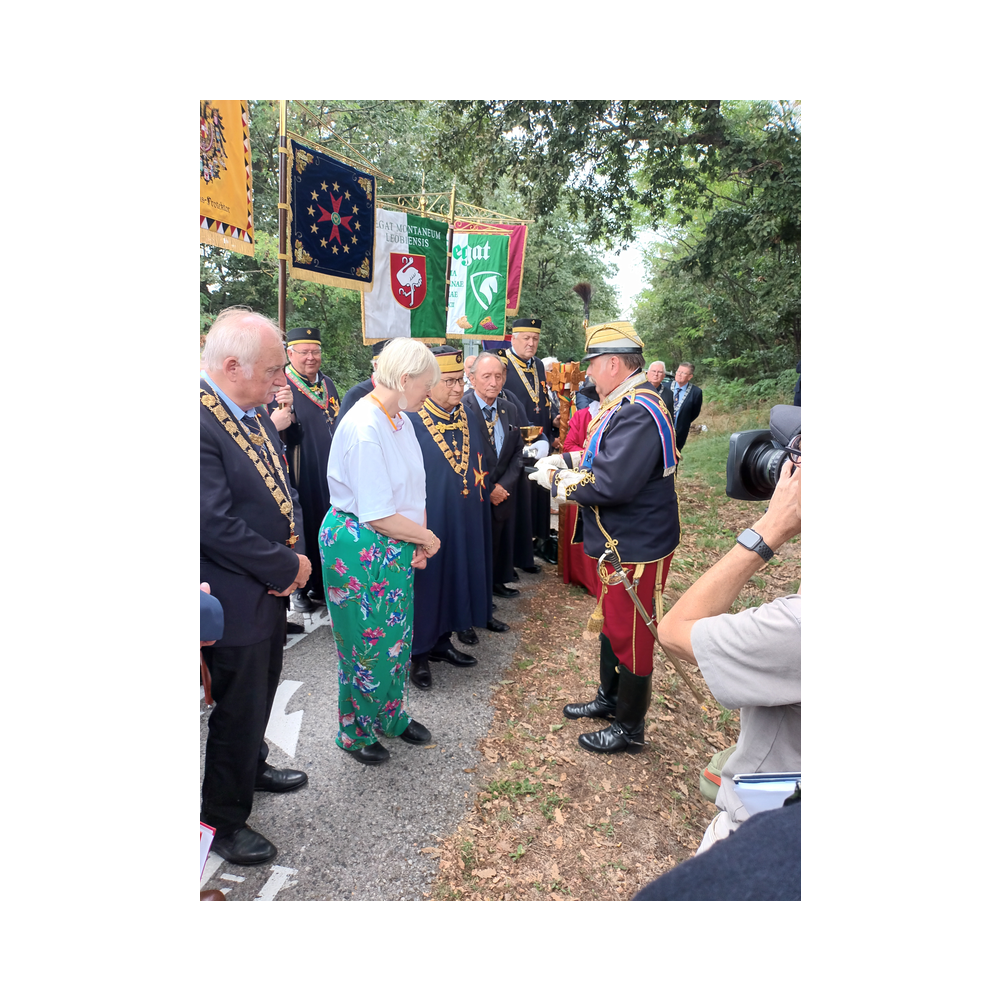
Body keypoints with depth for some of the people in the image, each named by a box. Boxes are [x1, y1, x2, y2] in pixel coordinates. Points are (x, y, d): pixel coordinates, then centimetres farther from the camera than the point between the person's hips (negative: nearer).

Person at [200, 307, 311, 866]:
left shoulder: (256, 415, 3)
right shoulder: (207, 424, -26)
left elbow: (283, 489, 10)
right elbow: (216, 526, -30)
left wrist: (296, 554, -5)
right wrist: (288, 567, -19)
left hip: (271, 588, 9)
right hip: (236, 600, -9)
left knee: (262, 691, 27)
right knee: (238, 710, 10)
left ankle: (253, 768, 52)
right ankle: (224, 820, 32)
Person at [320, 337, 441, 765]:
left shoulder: (400, 421, 4)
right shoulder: (364, 429, -25)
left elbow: (413, 490, 9)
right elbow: (378, 517, -26)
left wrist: (419, 538, -4)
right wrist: (427, 537, -12)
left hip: (395, 549, 8)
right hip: (358, 548, -8)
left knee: (396, 638, 20)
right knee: (366, 644, 9)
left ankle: (390, 715, 43)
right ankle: (354, 732, 33)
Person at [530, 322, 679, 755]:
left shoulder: (639, 413, -26)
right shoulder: (624, 405, 8)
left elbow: (611, 485, -32)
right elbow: (604, 458, 17)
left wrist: (559, 482, -18)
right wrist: (567, 459, 1)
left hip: (636, 550, -10)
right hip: (617, 542, 10)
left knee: (630, 636, 6)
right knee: (611, 625, 24)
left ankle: (630, 728, 25)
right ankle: (609, 699, 45)